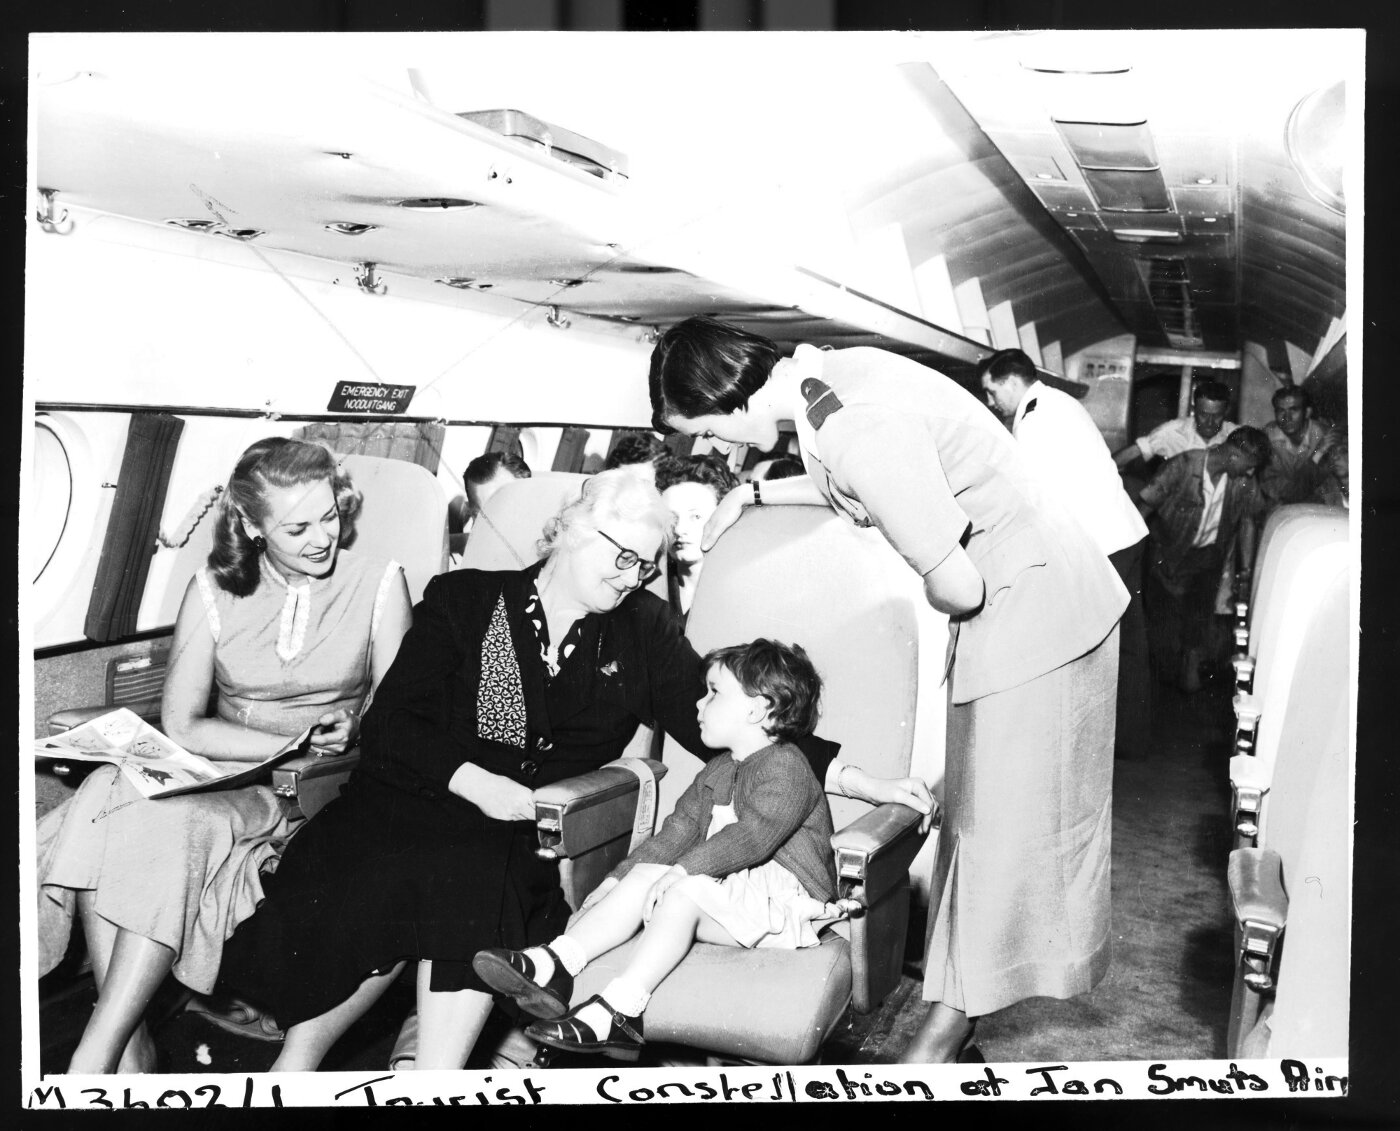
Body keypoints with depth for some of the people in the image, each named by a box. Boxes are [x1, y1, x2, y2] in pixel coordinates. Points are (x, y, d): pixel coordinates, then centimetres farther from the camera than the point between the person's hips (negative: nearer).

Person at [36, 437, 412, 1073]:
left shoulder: (378, 584, 4)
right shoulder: (211, 592, 8)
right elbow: (180, 726, 0)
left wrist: (351, 733, -20)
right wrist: (296, 743, -13)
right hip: (222, 779, 3)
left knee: (178, 820, -32)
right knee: (103, 801, -29)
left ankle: (93, 1058, -28)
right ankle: (130, 1048, -26)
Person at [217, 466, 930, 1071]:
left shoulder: (642, 631, 10)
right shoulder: (464, 600, 5)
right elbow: (390, 725, 1)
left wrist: (865, 784, 0)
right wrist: (472, 780, -16)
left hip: (535, 834, 1)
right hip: (425, 798, -1)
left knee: (476, 878, -32)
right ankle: (299, 1057, -10)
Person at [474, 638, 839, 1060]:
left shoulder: (785, 767, -13)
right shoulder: (717, 773, 17)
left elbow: (752, 836, -26)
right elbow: (676, 832, 14)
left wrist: (684, 868, -32)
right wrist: (616, 879, 5)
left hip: (784, 901, -9)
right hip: (729, 887, 9)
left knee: (683, 891, -30)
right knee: (643, 876, -11)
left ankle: (619, 1009, -33)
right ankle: (553, 964, -24)